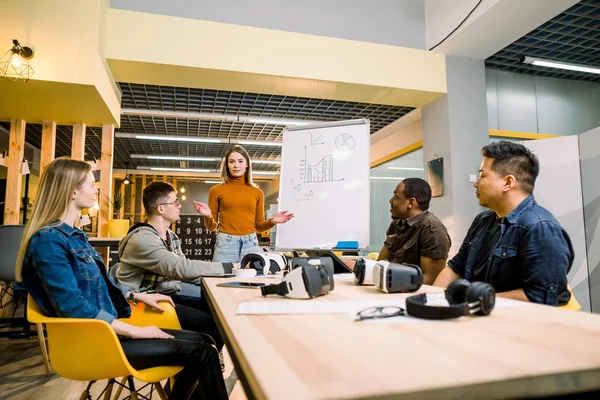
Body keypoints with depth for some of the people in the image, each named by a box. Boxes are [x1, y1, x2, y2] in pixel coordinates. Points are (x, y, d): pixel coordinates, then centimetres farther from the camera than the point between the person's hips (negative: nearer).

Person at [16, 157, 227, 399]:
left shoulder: (72, 235, 11)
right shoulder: (48, 240, -19)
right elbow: (75, 309, -25)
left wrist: (138, 296, 13)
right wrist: (135, 332, -20)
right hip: (93, 340, -9)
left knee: (203, 342, 0)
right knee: (202, 353, -13)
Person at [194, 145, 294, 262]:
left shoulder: (257, 192, 10)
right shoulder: (216, 190, 4)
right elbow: (211, 226, 7)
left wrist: (272, 221, -4)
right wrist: (208, 216, -13)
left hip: (250, 244, 2)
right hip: (225, 244, -1)